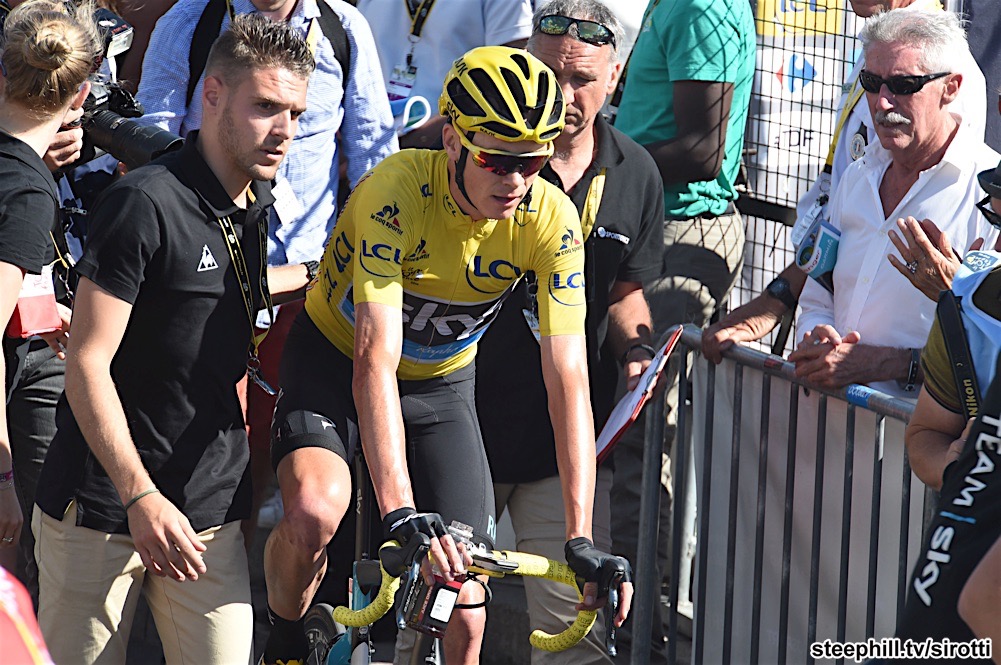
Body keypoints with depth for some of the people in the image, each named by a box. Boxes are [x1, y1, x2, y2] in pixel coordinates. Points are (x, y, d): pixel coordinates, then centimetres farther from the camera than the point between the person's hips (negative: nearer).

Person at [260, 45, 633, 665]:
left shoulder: (550, 219, -23)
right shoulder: (397, 190, -33)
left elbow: (568, 381, -25)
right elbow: (376, 359, -41)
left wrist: (581, 538, -33)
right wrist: (401, 512, -51)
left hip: (441, 384, 3)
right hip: (337, 361, -3)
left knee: (463, 615, -7)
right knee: (315, 514, -33)